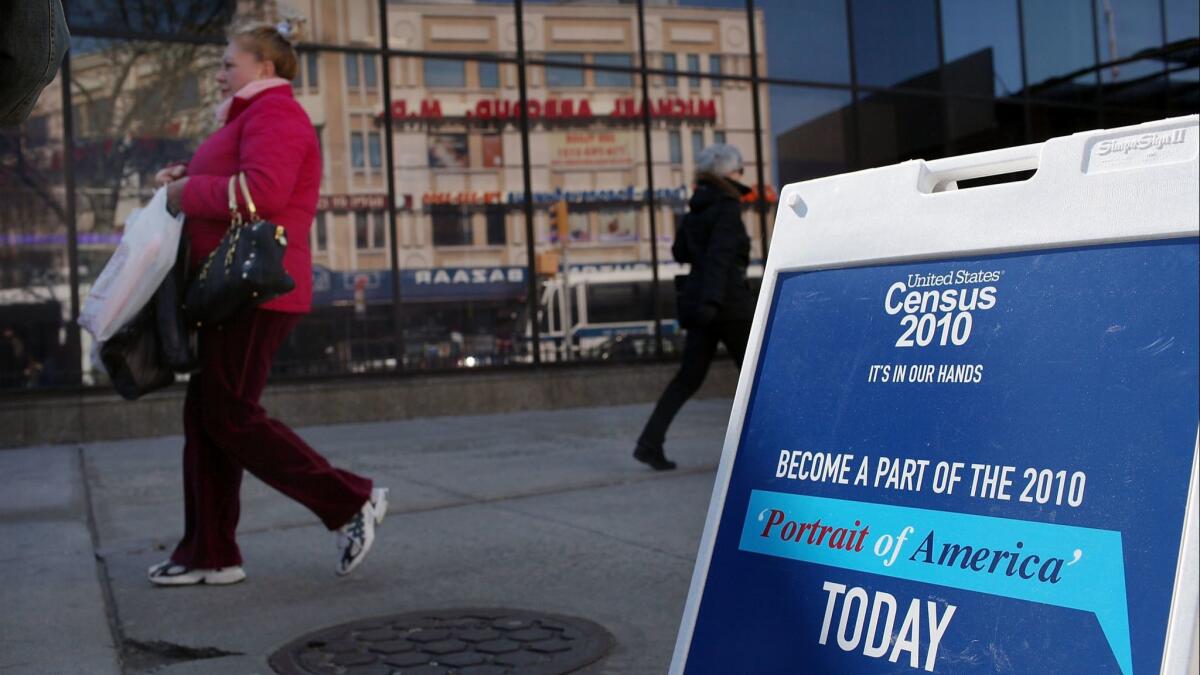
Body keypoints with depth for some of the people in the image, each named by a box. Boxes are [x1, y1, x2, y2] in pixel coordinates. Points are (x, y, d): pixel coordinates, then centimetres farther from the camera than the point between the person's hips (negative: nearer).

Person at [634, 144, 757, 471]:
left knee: (688, 377, 5)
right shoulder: (727, 206, -10)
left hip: (696, 299, 7)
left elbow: (680, 252, 21)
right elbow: (720, 255, -22)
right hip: (728, 302, -7)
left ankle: (650, 442, -6)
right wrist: (712, 299, -31)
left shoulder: (695, 209, 13)